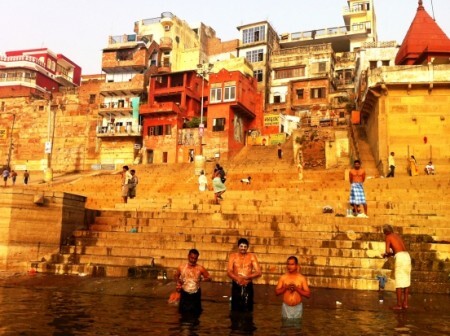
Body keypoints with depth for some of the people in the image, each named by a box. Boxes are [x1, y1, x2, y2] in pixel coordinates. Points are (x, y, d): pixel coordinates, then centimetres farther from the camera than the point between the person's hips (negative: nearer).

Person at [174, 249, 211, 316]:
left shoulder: (200, 268, -13)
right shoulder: (181, 267, -9)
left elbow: (209, 278, -2)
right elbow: (176, 275, 10)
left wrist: (202, 279, -18)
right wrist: (178, 283, -6)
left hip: (195, 294, 0)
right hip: (185, 293, 1)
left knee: (195, 312, 10)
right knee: (184, 312, 9)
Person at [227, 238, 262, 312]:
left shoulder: (252, 257, 1)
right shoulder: (233, 256, 2)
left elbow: (258, 273, -6)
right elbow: (229, 272, -7)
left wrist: (246, 277, -21)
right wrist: (237, 279, -26)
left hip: (248, 286, -1)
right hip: (236, 286, 1)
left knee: (247, 310, -2)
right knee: (235, 309, 5)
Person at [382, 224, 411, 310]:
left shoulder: (388, 237, 5)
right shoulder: (397, 236, 26)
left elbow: (387, 251, -6)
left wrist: (386, 255, 16)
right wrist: (390, 254, 32)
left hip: (400, 257, -7)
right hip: (407, 256, 7)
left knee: (399, 282, -2)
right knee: (406, 281, 13)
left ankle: (399, 304, 1)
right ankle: (405, 303, 17)